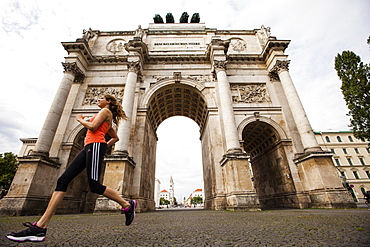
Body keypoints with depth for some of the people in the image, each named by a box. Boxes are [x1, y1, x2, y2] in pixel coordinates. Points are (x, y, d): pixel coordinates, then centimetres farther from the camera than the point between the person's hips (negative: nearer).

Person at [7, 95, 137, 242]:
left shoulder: (106, 111, 5)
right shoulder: (107, 119, 30)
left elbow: (92, 126, -11)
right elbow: (115, 138, 35)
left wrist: (80, 119, 7)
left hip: (96, 145, -10)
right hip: (88, 148, 10)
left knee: (94, 186, -15)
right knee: (63, 181, -3)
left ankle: (127, 205, -3)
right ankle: (40, 227, -6)